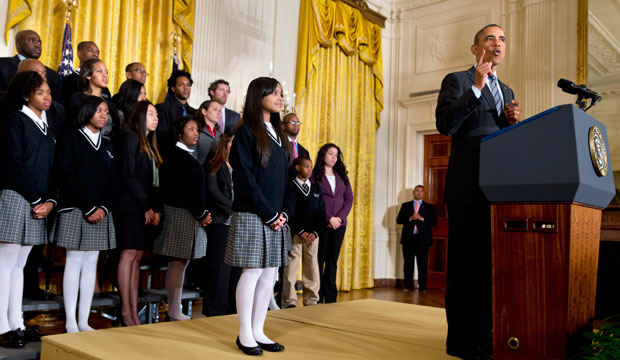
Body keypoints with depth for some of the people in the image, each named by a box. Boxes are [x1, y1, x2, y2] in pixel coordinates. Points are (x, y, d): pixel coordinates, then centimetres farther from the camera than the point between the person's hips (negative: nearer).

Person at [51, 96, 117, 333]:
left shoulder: (107, 145, 16)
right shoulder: (71, 139, 1)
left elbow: (112, 180, 11)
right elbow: (67, 176, -8)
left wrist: (103, 207, -6)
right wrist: (88, 208, -13)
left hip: (101, 212, 5)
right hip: (75, 209, -5)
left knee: (91, 264, 4)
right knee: (74, 262, -3)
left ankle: (83, 321, 9)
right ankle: (71, 323, 2)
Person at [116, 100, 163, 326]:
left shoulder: (150, 144, 20)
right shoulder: (131, 138, -3)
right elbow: (128, 176, -12)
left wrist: (157, 209, 5)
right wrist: (146, 206, -13)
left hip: (148, 210, 8)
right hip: (132, 207, -8)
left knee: (137, 257, 6)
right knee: (129, 254, -6)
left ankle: (134, 311, 9)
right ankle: (126, 311, 0)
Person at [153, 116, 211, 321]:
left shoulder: (186, 156, 18)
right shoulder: (178, 156, -11)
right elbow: (186, 189, -18)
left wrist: (202, 213, 5)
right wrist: (201, 214, -12)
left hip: (189, 214, 10)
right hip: (180, 214, -10)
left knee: (180, 263, 11)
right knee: (177, 263, -5)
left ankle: (175, 310, 18)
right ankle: (174, 312, 3)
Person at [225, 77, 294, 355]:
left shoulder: (279, 135, 16)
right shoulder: (246, 132, -5)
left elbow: (285, 176, 14)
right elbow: (244, 179, -12)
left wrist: (285, 211, 0)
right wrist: (269, 214, -14)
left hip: (276, 217, 7)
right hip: (252, 215, -7)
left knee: (269, 275, 8)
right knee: (252, 272, -2)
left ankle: (258, 331, 18)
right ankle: (245, 334, 12)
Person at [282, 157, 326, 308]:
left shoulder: (316, 189, 14)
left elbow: (321, 212, 9)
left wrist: (315, 232, -5)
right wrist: (301, 232, -13)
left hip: (313, 234, 4)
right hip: (294, 233, -4)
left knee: (312, 267, 7)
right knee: (291, 266, -3)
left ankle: (311, 300, 15)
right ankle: (289, 301, 5)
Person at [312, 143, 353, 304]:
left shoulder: (342, 175, 15)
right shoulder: (315, 174, 0)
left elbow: (349, 198, 9)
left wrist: (340, 217, -6)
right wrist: (329, 218, -14)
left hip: (339, 223, 5)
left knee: (332, 260, 7)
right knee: (320, 259, 0)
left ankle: (331, 297, 11)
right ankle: (317, 298, 4)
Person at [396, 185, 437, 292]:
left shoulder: (429, 207, 10)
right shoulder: (405, 206, 13)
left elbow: (434, 222, 1)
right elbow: (399, 220, 4)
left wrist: (422, 218, -12)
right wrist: (410, 218, -11)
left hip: (423, 239, -1)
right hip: (408, 239, 1)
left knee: (423, 264, -1)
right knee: (408, 263, 3)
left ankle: (422, 286, 5)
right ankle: (407, 285, 9)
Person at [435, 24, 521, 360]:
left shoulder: (507, 91, 24)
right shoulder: (457, 81, 3)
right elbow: (445, 124, -13)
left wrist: (513, 121, 3)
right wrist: (476, 86, -16)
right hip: (468, 187, -7)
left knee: (492, 262, 9)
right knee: (467, 262, -4)